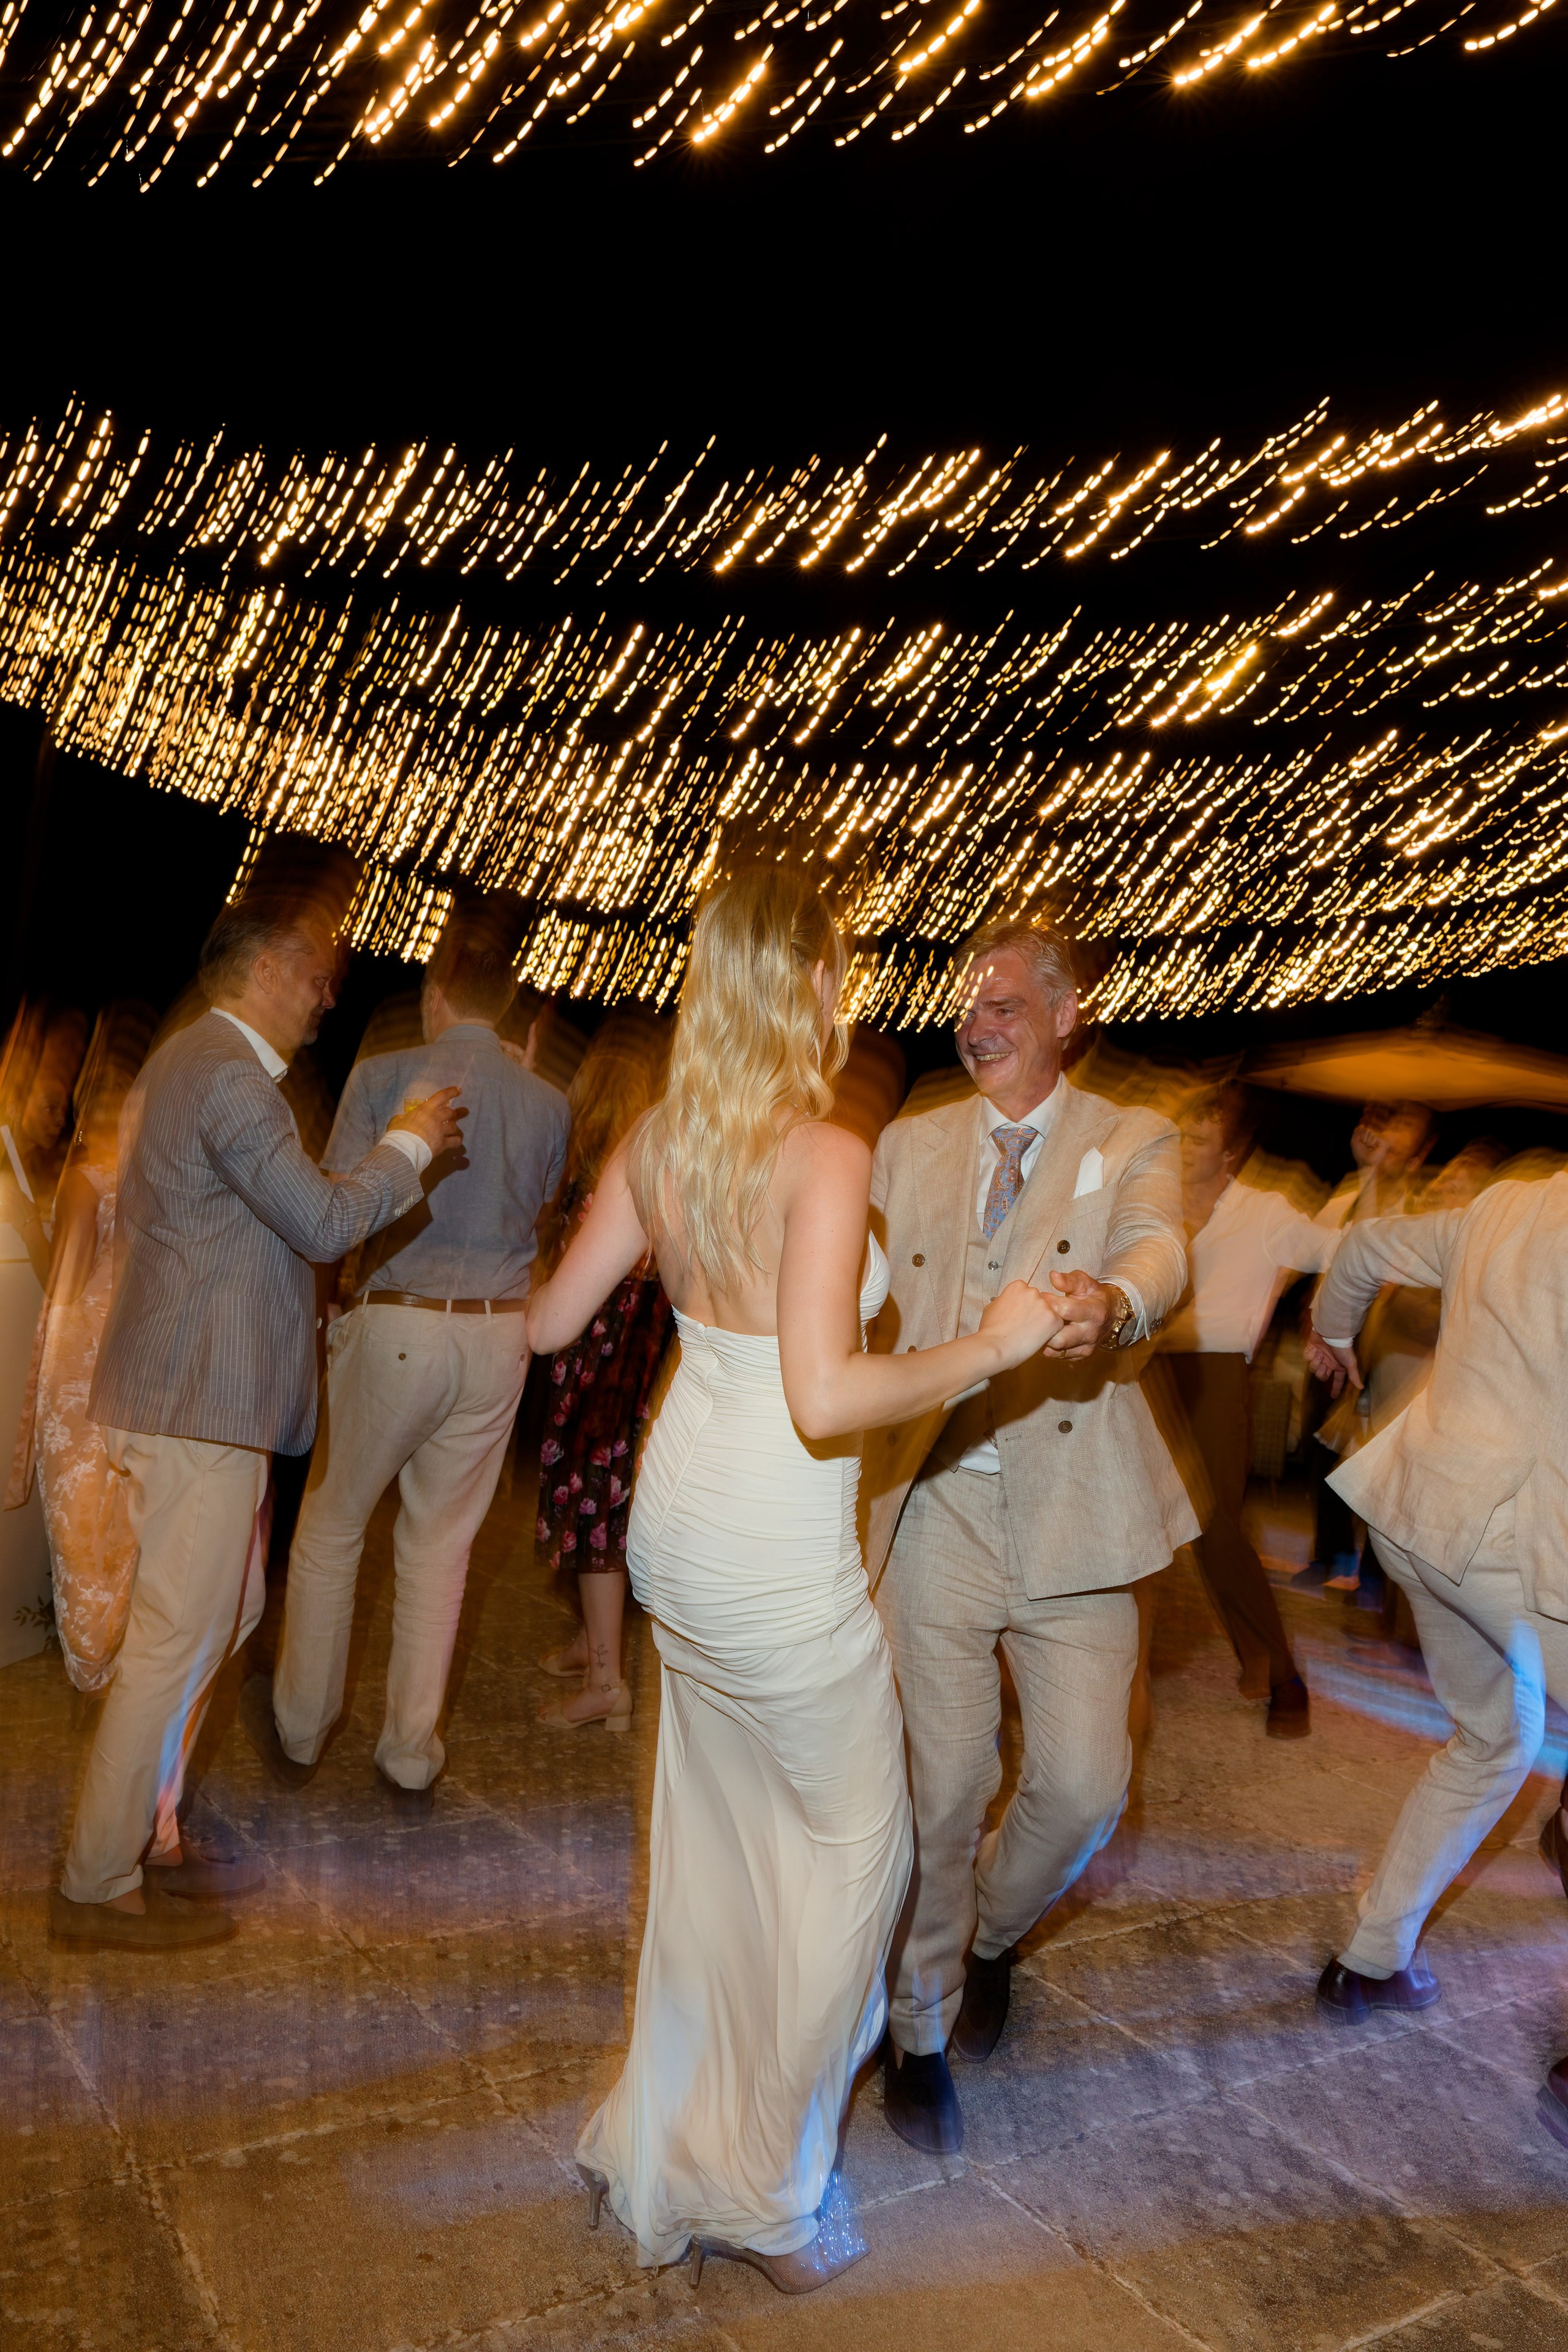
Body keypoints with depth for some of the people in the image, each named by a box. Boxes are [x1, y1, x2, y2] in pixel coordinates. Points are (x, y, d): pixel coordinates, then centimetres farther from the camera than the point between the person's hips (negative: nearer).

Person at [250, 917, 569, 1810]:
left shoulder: (383, 1078, -9)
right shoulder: (549, 1105, 2)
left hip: (396, 1326, -3)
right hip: (499, 1337, 3)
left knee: (331, 1528, 16)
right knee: (442, 1545, 14)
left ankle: (298, 1732, 31)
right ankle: (412, 1758, 23)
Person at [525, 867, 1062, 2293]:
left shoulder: (657, 1143, -1)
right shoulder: (828, 1155, -22)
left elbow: (552, 1325, 5)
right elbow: (826, 1397, -31)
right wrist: (991, 1346, -19)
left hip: (676, 1532, 7)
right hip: (778, 1565, -7)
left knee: (715, 1846, 23)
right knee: (851, 1849, 14)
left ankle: (666, 2155, 40)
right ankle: (770, 2199, 30)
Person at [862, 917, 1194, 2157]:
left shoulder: (1134, 1141, 3)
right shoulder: (911, 1146, 10)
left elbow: (1158, 1247, -18)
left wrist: (1115, 1301, -42)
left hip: (1072, 1513, -1)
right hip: (937, 1506, 1)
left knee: (1084, 1786, 1)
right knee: (943, 1788, 6)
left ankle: (990, 1934, 36)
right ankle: (922, 2027, 29)